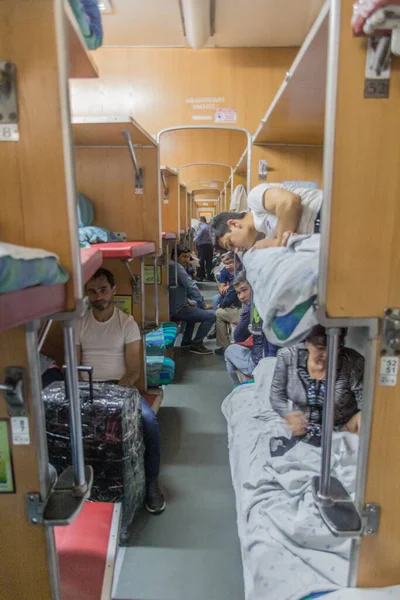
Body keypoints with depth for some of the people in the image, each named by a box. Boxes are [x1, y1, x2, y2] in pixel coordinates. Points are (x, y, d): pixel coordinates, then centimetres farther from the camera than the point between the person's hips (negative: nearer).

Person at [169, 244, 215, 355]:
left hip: (171, 308, 11)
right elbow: (191, 287, -19)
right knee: (211, 316, -12)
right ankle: (196, 344, -1)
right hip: (177, 310, -11)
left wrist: (188, 301, 15)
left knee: (195, 309, 36)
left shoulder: (170, 266, 17)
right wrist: (202, 305, -9)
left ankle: (186, 342, 32)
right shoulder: (177, 267, -14)